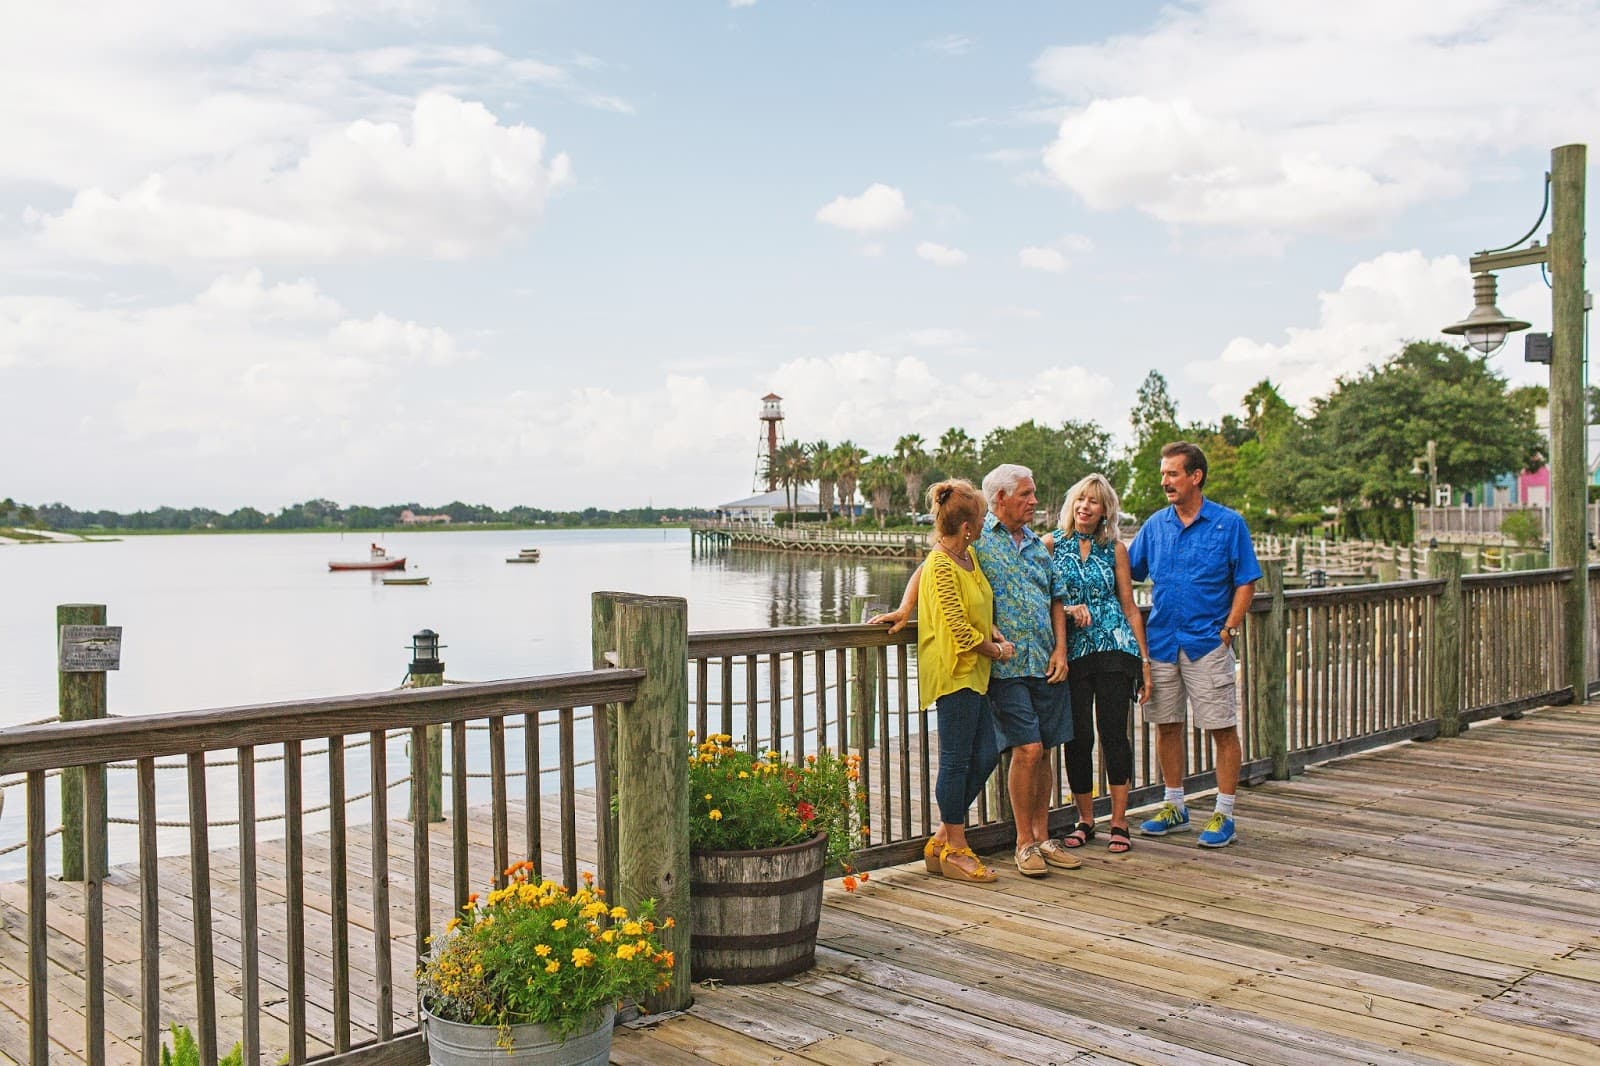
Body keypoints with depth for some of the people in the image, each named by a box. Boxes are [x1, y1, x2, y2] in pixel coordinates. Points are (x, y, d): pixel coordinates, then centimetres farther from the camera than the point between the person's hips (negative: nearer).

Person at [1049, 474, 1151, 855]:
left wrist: (1144, 660, 7)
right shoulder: (1051, 544, 6)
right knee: (1078, 736, 2)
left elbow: (1130, 607, 10)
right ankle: (1084, 820, 17)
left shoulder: (1115, 549, 9)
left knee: (1114, 733, -3)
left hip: (1115, 649, 0)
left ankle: (1119, 822, 7)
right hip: (1071, 652, 0)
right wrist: (1068, 610, -13)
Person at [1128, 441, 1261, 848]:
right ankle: (1174, 806, 24)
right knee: (1166, 724, 11)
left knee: (1222, 728, 0)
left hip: (1208, 643, -4)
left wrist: (1228, 629, -11)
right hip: (1161, 641, 4)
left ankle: (1224, 815, 9)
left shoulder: (1229, 523, -3)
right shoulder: (1155, 524, 8)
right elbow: (1127, 572, 11)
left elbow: (1246, 582, -2)